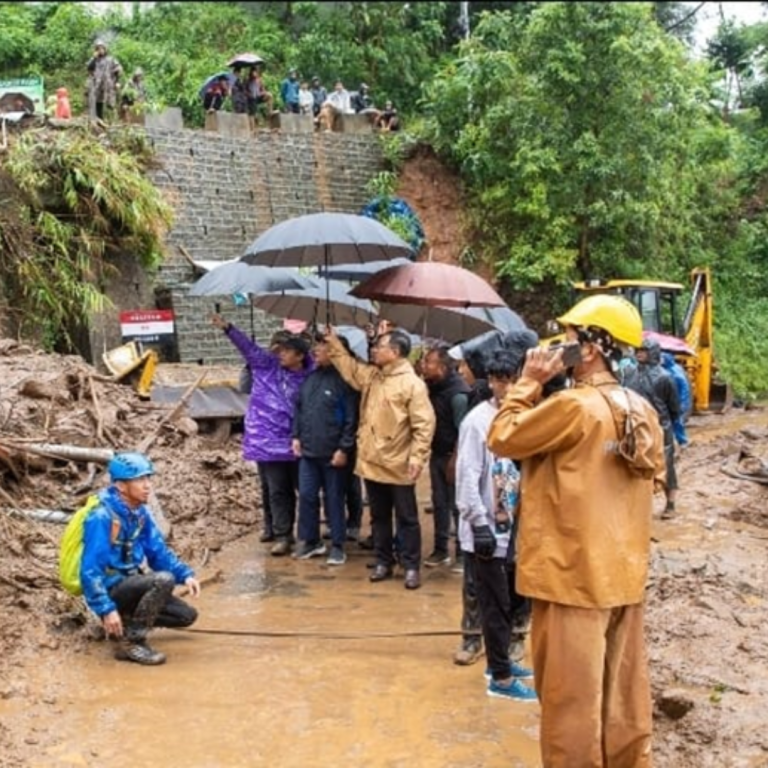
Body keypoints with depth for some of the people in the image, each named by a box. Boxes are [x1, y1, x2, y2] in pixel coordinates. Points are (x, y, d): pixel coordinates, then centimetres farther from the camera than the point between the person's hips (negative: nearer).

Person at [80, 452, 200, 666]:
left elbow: (158, 550, 8)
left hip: (131, 582, 8)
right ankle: (131, 642, -18)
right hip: (110, 590, -8)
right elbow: (90, 570, -25)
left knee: (187, 615, 5)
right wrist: (106, 610, -29)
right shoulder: (102, 518, -24)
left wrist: (185, 574, -6)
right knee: (164, 580, -30)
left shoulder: (140, 512, 1)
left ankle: (127, 621, 16)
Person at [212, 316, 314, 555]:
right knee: (278, 491, 8)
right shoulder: (268, 365, 2)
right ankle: (282, 536, 16)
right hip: (269, 442, 1)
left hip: (294, 443, -1)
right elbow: (249, 346, 0)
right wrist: (228, 328, -9)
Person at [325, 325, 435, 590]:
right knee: (379, 517, 16)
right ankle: (384, 563, 27)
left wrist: (417, 458, -22)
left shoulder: (412, 384, -14)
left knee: (406, 519, 5)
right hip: (371, 461, 7)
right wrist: (334, 343, 22)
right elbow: (349, 367, 27)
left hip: (397, 466, -7)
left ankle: (411, 567, 12)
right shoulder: (370, 376, 9)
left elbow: (424, 425, -17)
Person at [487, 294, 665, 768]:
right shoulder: (643, 410, 5)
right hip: (625, 572, 8)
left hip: (574, 573, -8)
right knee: (624, 689, 17)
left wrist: (528, 383, -3)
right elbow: (655, 478, 16)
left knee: (571, 694, 4)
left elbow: (502, 439, -10)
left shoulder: (573, 405, -19)